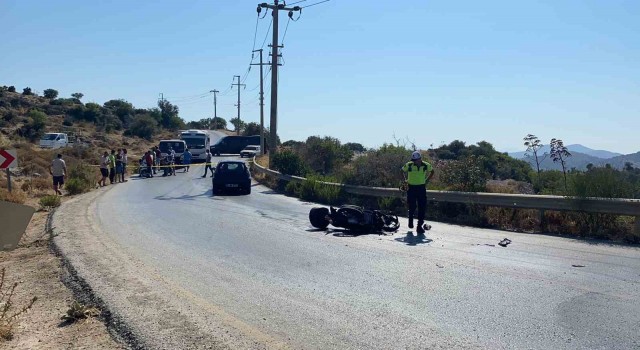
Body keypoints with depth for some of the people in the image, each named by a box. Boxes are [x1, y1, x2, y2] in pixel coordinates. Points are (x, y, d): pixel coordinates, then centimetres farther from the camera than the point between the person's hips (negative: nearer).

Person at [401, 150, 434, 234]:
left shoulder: (426, 165, -7)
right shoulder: (409, 165, -10)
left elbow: (432, 172, 14)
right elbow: (402, 171, 11)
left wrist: (426, 180, 6)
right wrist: (406, 179, 5)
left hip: (421, 188, 1)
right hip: (411, 188, -1)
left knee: (422, 207, -4)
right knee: (412, 207, 6)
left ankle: (420, 225, 3)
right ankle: (410, 221, 34)